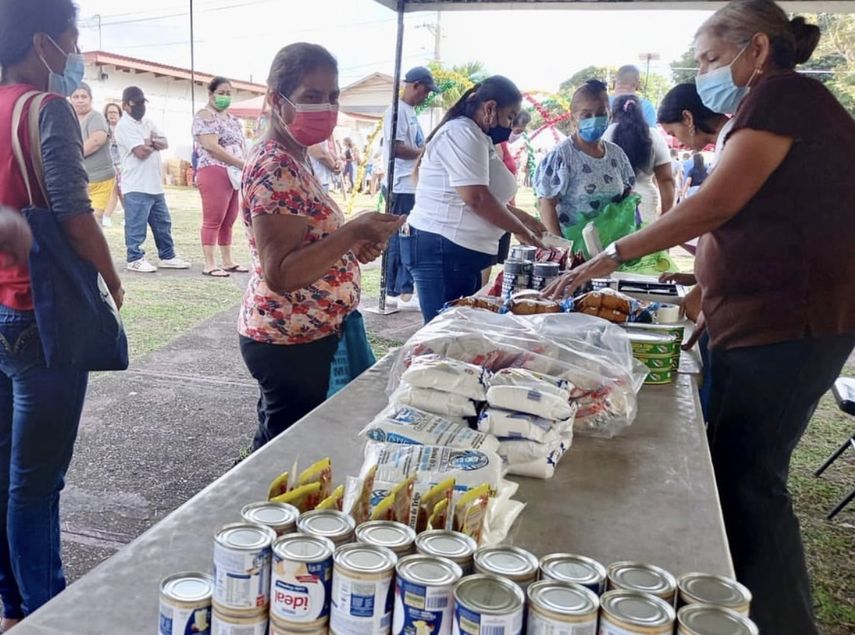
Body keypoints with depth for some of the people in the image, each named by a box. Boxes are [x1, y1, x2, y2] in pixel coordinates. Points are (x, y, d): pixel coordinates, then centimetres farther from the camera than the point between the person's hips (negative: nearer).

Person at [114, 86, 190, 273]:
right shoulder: (124, 126, -10)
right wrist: (153, 142, 0)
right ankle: (135, 259, 7)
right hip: (136, 187, -8)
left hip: (155, 185, 9)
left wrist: (149, 142, -12)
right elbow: (141, 152, -19)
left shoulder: (147, 122, 17)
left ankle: (167, 256, 22)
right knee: (136, 226, -1)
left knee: (163, 223, 14)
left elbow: (165, 143, 8)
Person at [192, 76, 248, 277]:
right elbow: (211, 146, -18)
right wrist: (241, 163, -17)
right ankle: (209, 264, -5)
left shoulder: (231, 118, 21)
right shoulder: (205, 115, -6)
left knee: (228, 221, 11)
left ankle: (228, 261, 17)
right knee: (213, 220, -8)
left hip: (233, 175, 8)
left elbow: (240, 144, 23)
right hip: (214, 173, -8)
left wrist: (244, 166, 3)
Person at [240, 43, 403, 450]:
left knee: (278, 446, 24)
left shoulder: (291, 162, 10)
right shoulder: (275, 169, -21)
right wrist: (351, 233, -32)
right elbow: (280, 274, -26)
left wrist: (352, 247, 4)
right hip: (292, 343, -10)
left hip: (306, 336, 10)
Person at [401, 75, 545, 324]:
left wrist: (524, 218, 13)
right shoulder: (461, 133, -14)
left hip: (461, 251, 11)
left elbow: (488, 197, 26)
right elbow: (476, 198, -22)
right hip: (441, 249, -10)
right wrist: (521, 231, -10)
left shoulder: (477, 137, 19)